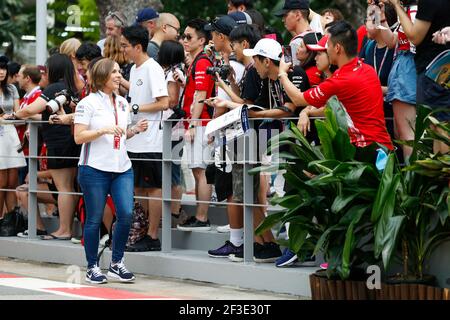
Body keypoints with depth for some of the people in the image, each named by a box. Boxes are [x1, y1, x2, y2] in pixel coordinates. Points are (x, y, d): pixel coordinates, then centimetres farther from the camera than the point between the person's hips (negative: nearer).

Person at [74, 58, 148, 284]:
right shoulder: (88, 103, -6)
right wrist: (103, 130, -20)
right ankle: (92, 267, 12)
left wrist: (136, 130, 5)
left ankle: (116, 264, 9)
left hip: (122, 168, 5)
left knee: (126, 214, -5)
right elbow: (79, 137, -10)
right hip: (95, 169, -5)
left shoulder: (123, 103, 14)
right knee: (94, 219, 1)